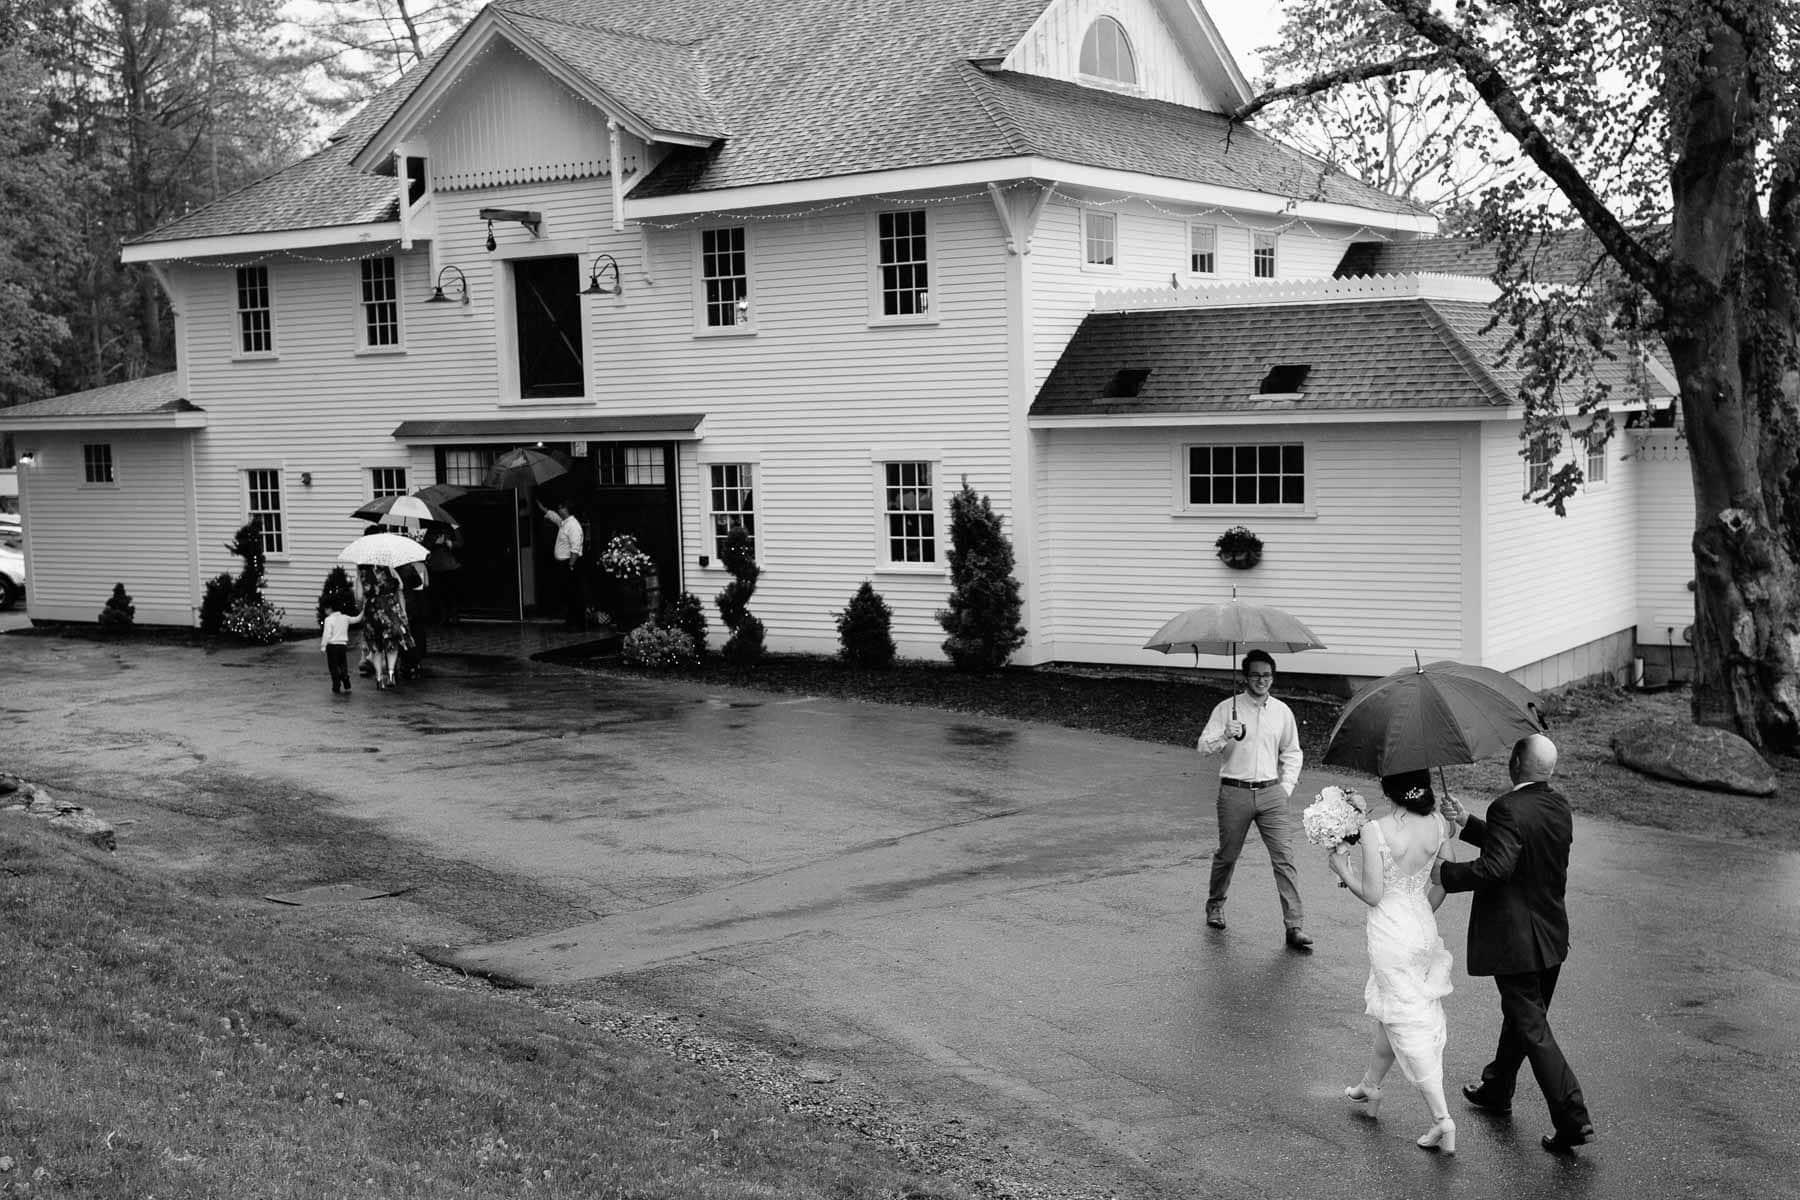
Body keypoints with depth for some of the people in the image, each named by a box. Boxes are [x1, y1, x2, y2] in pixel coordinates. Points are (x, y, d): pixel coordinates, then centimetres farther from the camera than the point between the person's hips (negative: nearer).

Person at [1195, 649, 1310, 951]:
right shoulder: (1227, 708, 0)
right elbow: (1203, 745, -6)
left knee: (1284, 857, -7)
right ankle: (1215, 904, 37)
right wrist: (1225, 737, -25)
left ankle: (1294, 927, -8)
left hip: (1271, 792, 2)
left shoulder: (1282, 711, 9)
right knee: (1227, 855, 9)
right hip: (1234, 792, -2)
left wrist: (1286, 786, 9)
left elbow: (1292, 753, 21)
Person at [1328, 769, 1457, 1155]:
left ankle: (1443, 1121, -1)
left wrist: (1342, 868, 0)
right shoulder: (1439, 825, -5)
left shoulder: (1374, 832, -21)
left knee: (1408, 1025, 1)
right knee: (1389, 1014, 25)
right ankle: (1370, 1087, 44)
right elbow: (1441, 885, 5)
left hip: (1390, 933, -6)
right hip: (1424, 929, 6)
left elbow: (1372, 894, -16)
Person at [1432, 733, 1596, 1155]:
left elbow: (1496, 866, -32)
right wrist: (1467, 822, 16)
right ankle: (1496, 1089, 41)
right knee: (1522, 1015, 23)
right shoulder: (1559, 807, 5)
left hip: (1514, 941, -9)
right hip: (1551, 937, 9)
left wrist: (1445, 874, -20)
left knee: (1533, 1028, -2)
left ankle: (1573, 1119, -4)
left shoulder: (1509, 808, -22)